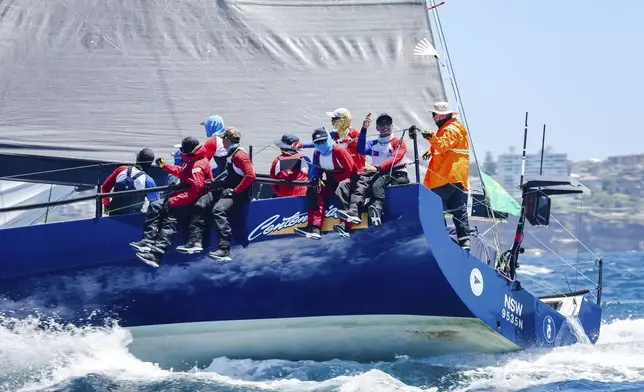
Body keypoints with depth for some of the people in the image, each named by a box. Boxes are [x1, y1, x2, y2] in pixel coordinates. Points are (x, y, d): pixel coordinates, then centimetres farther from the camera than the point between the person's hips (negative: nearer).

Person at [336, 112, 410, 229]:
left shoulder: (398, 142, 9)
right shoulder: (373, 144, 23)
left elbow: (395, 158, -10)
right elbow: (361, 150, 2)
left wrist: (377, 168, -26)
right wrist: (364, 129, -8)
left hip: (395, 173, -4)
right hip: (377, 173, 4)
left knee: (377, 183, -38)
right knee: (362, 181, -29)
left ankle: (377, 210, -63)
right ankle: (353, 211, -50)